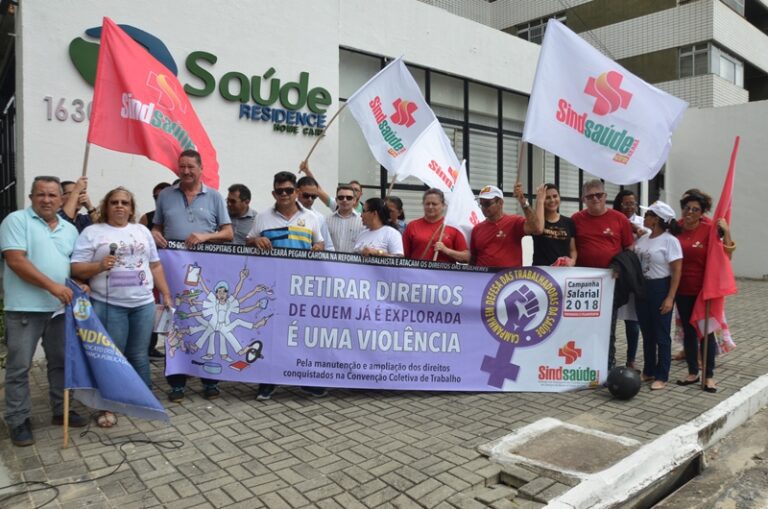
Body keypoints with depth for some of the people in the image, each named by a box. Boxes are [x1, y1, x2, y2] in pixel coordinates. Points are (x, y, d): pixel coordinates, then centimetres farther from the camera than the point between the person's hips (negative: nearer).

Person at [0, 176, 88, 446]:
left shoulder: (69, 229, 12)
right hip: (24, 307, -5)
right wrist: (52, 285, -21)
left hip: (61, 307, 6)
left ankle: (61, 410, 27)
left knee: (61, 361, 13)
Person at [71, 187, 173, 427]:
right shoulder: (92, 232, 1)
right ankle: (107, 407, 12)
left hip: (143, 304, 4)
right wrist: (99, 266, -22)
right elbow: (76, 269, -5)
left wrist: (166, 294, 12)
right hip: (109, 306, -3)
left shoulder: (142, 231, 15)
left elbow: (155, 265, 16)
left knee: (139, 355, 12)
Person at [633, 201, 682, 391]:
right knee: (647, 333, 14)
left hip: (661, 289, -6)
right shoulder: (642, 238, 8)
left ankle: (661, 376, 13)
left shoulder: (670, 241, -11)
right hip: (642, 288, 6)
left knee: (661, 335, 2)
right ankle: (648, 371, 26)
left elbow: (676, 272, -13)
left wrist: (670, 298, -17)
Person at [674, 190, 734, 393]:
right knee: (688, 331, 12)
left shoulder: (709, 229, -8)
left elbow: (725, 255, -11)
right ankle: (693, 372, 26)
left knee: (706, 331, 6)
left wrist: (726, 232, -18)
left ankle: (709, 375, 18)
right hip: (683, 289, 3)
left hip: (704, 289, -3)